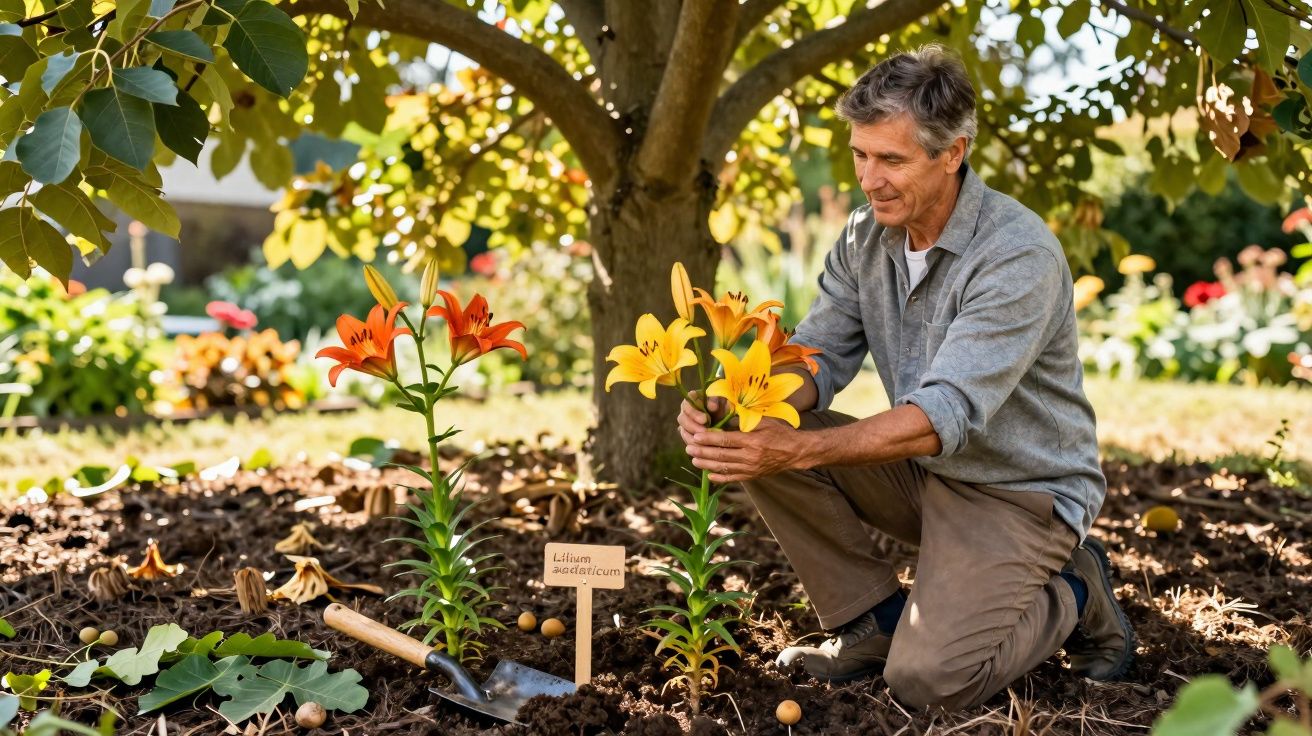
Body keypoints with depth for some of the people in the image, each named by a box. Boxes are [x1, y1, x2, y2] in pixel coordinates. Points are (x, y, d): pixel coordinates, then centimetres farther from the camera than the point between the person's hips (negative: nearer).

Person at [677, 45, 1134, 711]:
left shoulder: (1020, 256, -26)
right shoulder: (865, 236, -2)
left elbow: (946, 415, -34)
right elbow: (819, 357, -5)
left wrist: (801, 449, -46)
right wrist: (736, 406, -28)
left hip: (1021, 491, -6)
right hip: (921, 474, 7)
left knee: (929, 679, -24)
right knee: (758, 444, -14)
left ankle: (1073, 595, 6)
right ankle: (874, 619, 1)